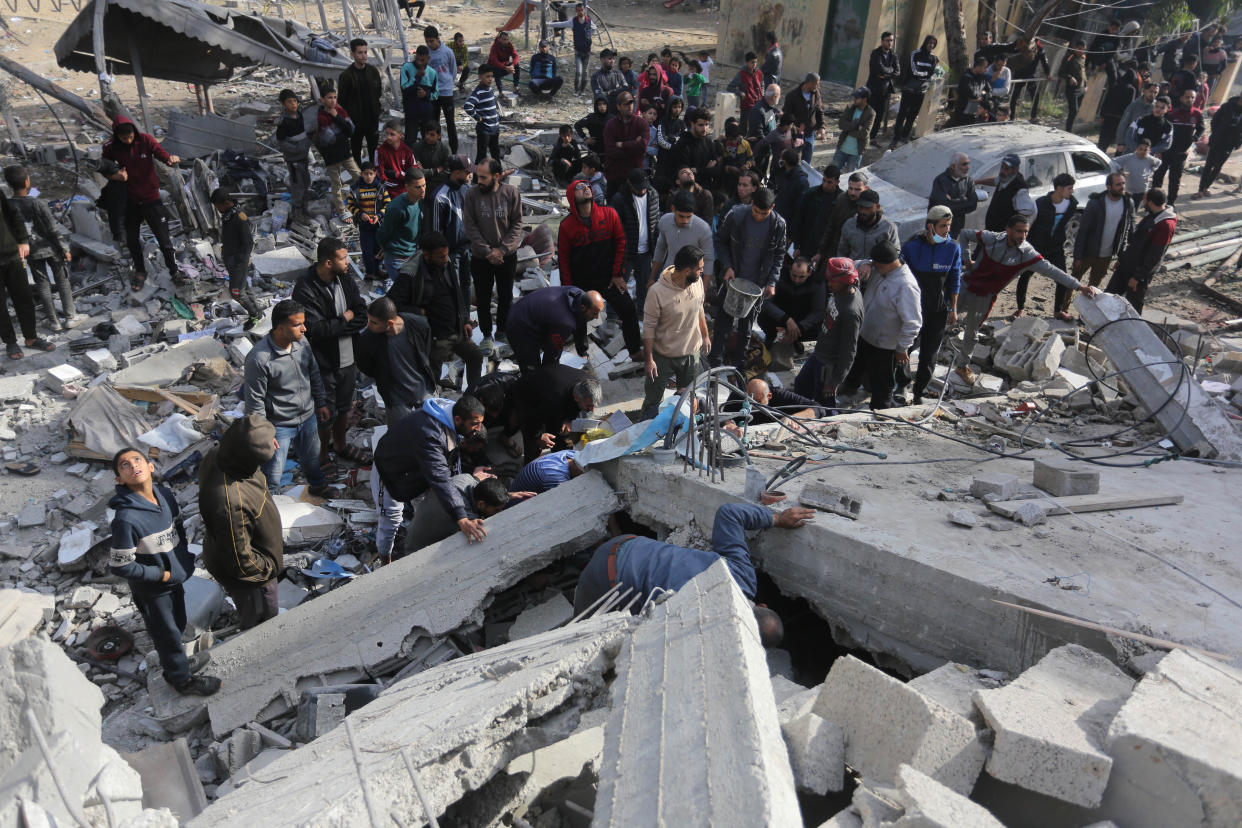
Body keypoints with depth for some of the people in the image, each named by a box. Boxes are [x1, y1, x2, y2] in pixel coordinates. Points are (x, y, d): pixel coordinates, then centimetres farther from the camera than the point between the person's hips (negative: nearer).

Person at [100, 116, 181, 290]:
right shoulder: (111, 148, -7)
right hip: (130, 201, 3)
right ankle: (140, 272, 32)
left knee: (164, 240, -1)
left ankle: (175, 271, 16)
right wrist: (114, 175, -16)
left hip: (151, 199, -2)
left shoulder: (146, 140, -11)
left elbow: (162, 154, -18)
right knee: (131, 240, 14)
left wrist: (171, 159, -43)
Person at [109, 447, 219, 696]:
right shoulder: (126, 518, -31)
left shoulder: (165, 495, -10)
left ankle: (179, 663, 53)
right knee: (168, 635, 15)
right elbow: (119, 566, -23)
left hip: (175, 579, 6)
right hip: (151, 591, -6)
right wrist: (161, 574, -17)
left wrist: (185, 558, 1)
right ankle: (182, 679, 38)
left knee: (179, 626, 27)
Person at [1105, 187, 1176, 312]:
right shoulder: (1151, 215, 4)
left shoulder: (1166, 225, -25)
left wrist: (1137, 277, -21)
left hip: (1141, 271, -9)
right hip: (1127, 264, 9)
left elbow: (1155, 257, -24)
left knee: (1133, 306, 4)